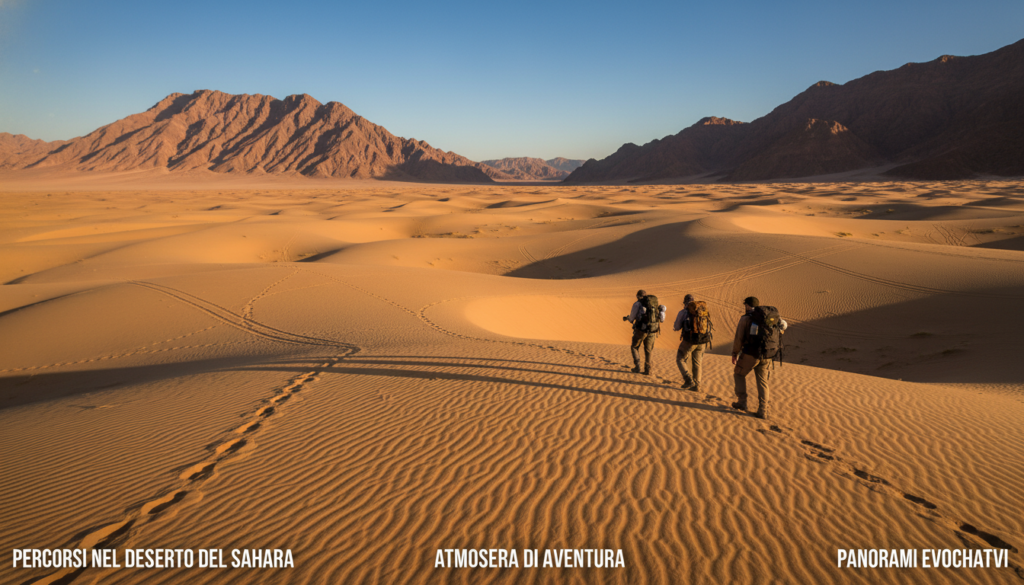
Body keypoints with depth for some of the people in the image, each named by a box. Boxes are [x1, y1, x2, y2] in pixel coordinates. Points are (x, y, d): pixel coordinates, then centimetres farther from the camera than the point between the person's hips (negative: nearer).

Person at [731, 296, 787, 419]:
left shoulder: (745, 318, -3)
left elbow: (738, 338, -7)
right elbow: (783, 324, 3)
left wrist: (735, 354, 2)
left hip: (750, 353, -4)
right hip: (765, 356, 5)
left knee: (739, 374, 18)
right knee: (762, 382, 11)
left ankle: (742, 402, 15)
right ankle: (762, 412, 5)